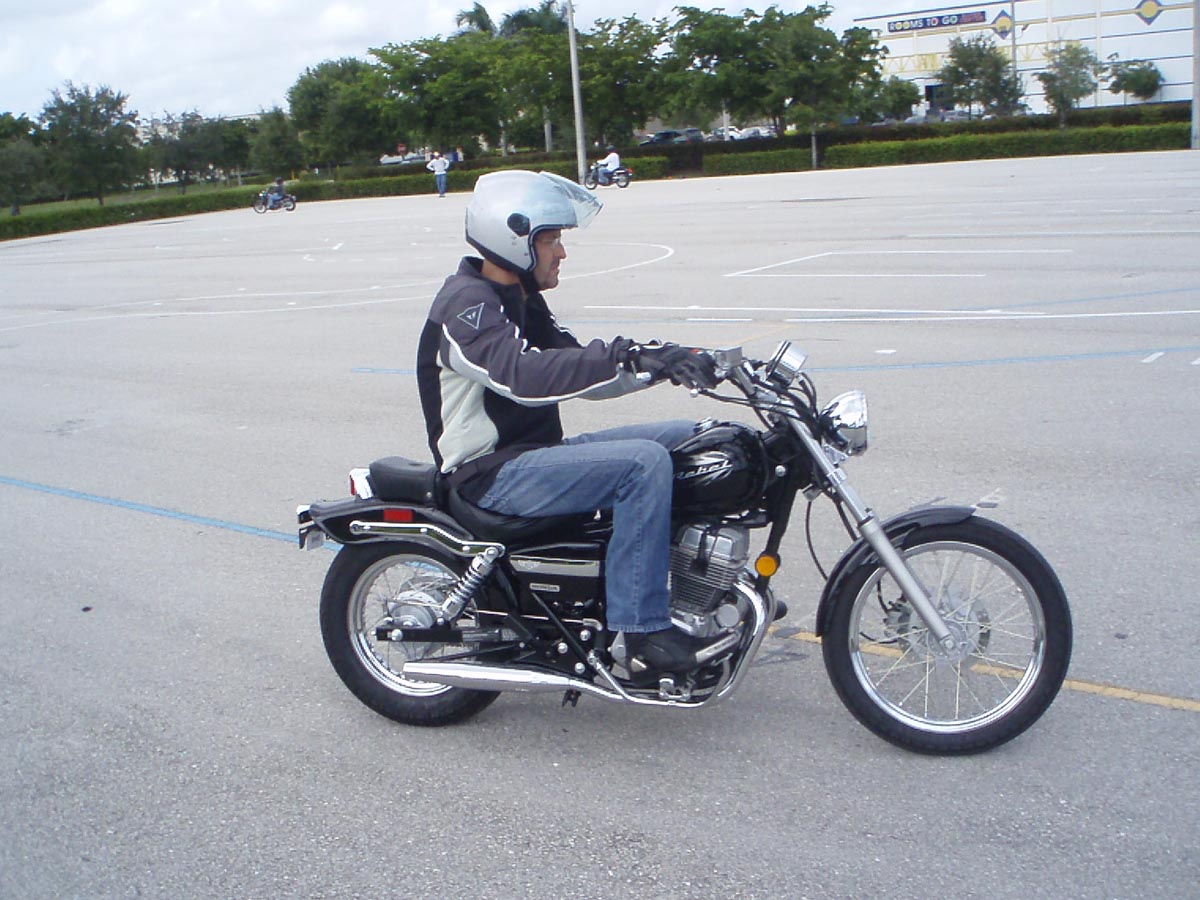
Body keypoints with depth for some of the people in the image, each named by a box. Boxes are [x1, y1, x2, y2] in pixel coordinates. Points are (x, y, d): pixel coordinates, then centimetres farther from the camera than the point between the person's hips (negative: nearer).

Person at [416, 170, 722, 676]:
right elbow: (522, 375, -34)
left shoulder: (522, 302, 16)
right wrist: (629, 357, -40)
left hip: (540, 451, 10)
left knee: (692, 439, 5)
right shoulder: (466, 304, -15)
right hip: (495, 473, -10)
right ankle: (642, 628, -23)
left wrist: (666, 364, -3)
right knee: (644, 462, -28)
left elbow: (579, 375, 13)